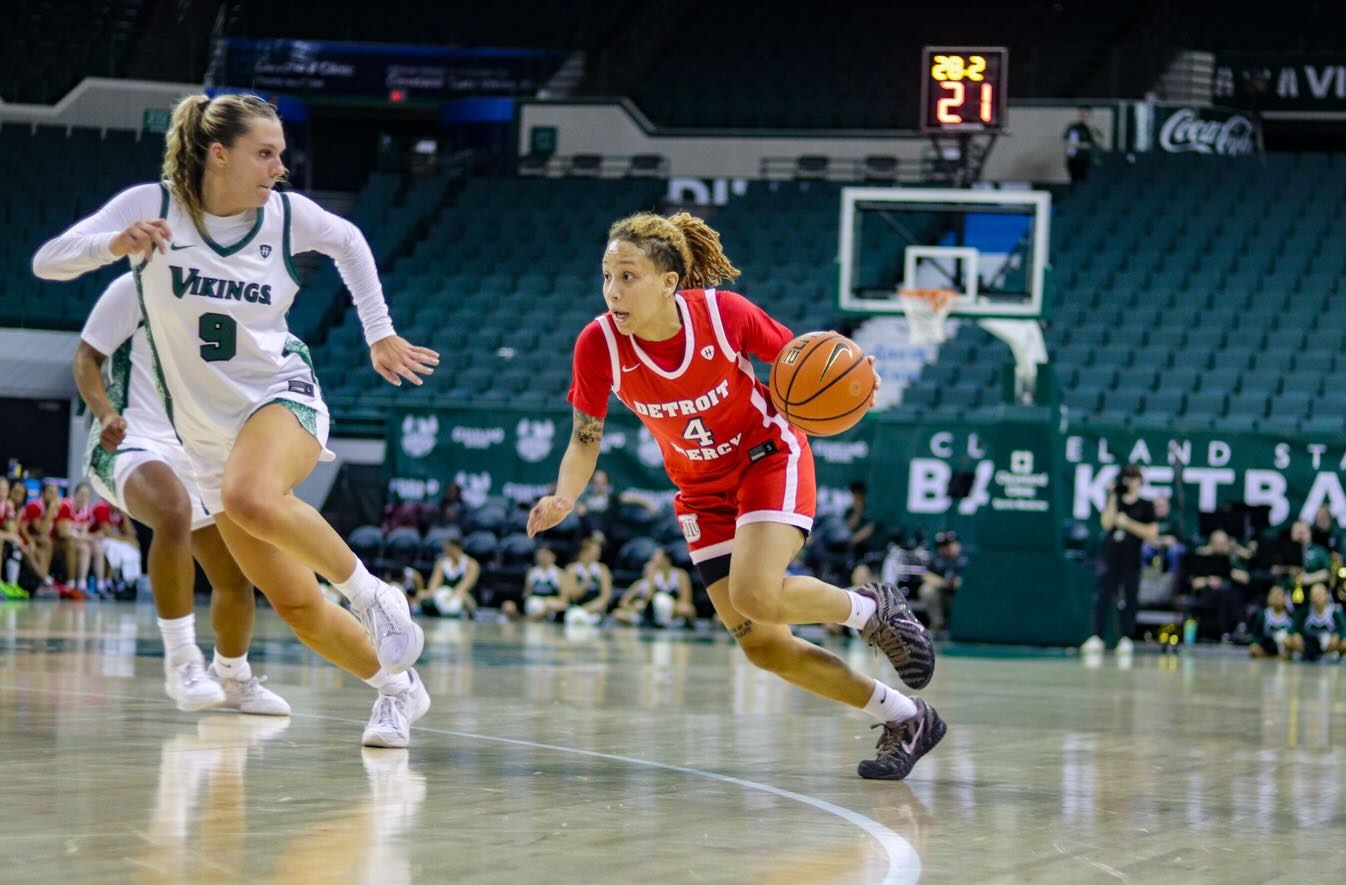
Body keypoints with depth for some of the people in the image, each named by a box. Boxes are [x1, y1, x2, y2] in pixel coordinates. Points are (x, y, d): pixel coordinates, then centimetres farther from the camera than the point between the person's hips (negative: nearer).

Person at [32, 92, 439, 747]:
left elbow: (349, 243, 17)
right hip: (208, 435, 2)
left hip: (282, 398, -2)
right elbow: (48, 262, -13)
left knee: (251, 496, -38)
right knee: (297, 607, 0)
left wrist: (380, 333, 15)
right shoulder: (152, 206, -9)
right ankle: (396, 687, 21)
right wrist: (114, 243, -31)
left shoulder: (287, 214, -5)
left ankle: (369, 592, -19)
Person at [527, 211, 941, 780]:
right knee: (763, 647, -1)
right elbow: (585, 438, -8)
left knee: (754, 594, -29)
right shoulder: (598, 345, -20)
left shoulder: (723, 313, -25)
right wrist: (563, 499, -27)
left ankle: (872, 608, 2)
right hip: (702, 491, 4)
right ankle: (907, 720, 16)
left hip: (769, 457, -4)